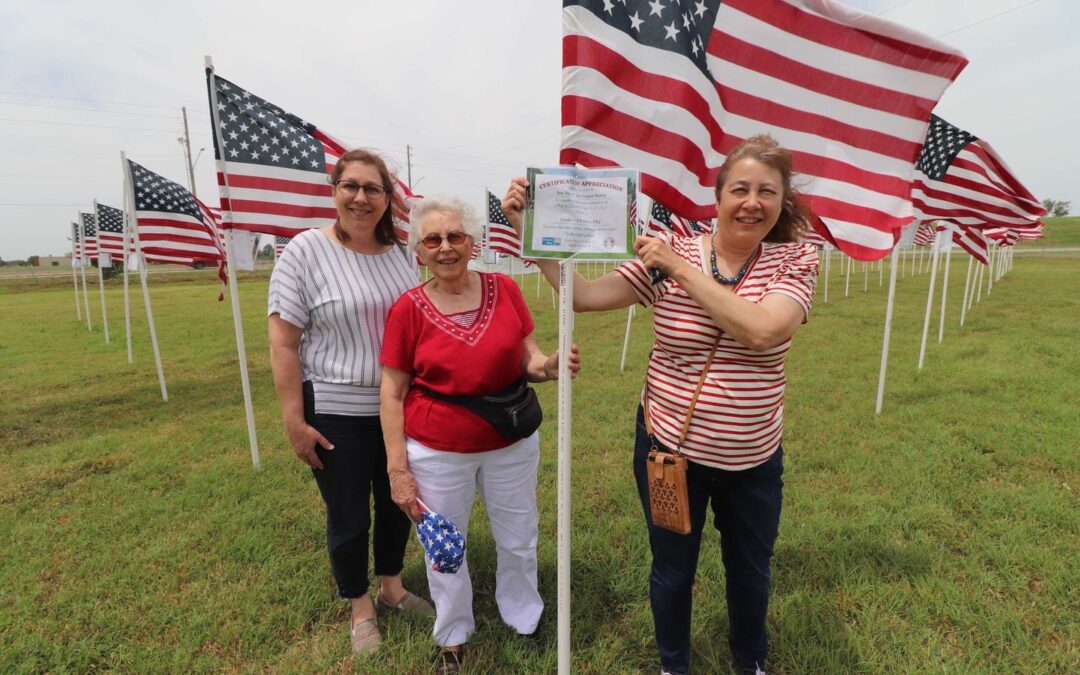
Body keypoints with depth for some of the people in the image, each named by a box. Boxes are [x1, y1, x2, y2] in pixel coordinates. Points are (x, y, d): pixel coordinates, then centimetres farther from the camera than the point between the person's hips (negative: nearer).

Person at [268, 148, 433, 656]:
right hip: (336, 414, -4)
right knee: (348, 519, 12)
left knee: (398, 505, 19)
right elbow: (283, 342, -12)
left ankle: (392, 588, 45)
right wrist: (294, 420, -14)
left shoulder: (403, 253, 2)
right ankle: (360, 610, 38)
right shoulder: (306, 250, -11)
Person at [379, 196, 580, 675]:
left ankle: (525, 619, 51)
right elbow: (392, 394, -7)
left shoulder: (504, 289, -7)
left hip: (512, 444, 2)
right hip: (436, 452, -1)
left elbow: (527, 358, 0)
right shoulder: (408, 309, -11)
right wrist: (397, 468, -8)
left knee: (519, 540, 21)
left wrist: (549, 366, -23)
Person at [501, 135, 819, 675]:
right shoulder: (670, 255, -9)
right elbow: (582, 295, -15)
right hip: (669, 447, -1)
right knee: (672, 571, 19)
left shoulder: (794, 262, -8)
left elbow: (762, 331, -29)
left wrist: (682, 269, -27)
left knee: (751, 570, 24)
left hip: (753, 458, 1)